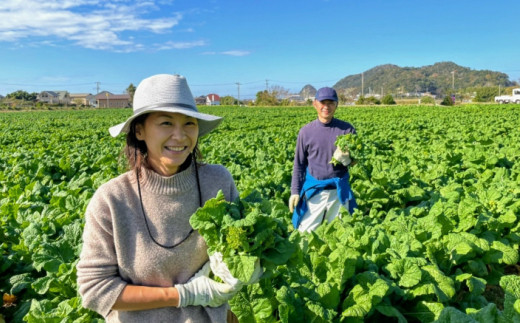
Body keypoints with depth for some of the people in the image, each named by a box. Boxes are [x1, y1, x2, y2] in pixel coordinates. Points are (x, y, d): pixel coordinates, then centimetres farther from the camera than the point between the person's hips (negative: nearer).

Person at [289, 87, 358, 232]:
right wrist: (295, 191, 1)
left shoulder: (347, 129, -3)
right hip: (314, 191, 0)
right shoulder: (306, 131, -2)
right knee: (305, 232, 2)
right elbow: (299, 164, 5)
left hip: (339, 191, 1)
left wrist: (347, 160, -19)